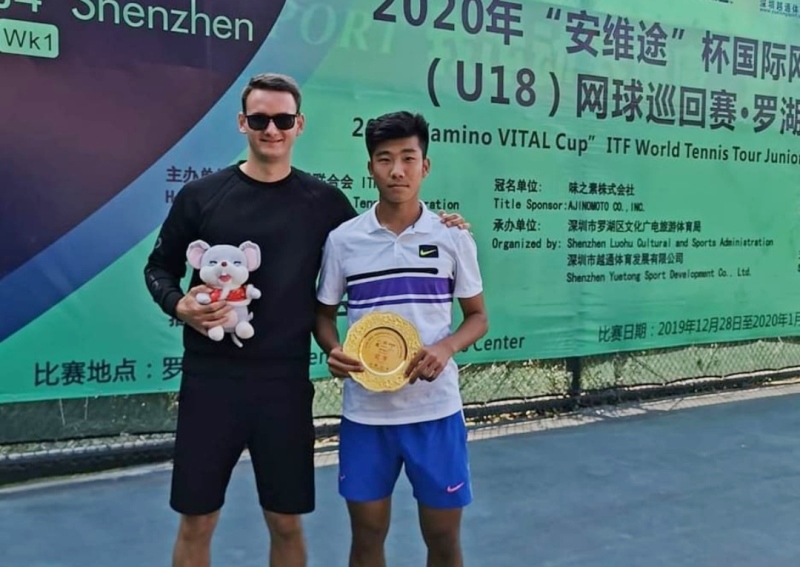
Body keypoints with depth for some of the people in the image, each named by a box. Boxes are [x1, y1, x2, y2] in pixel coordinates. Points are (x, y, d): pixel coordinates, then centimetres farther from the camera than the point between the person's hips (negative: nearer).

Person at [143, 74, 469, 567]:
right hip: (210, 378, 0)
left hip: (285, 381, 1)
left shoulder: (324, 201, 2)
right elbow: (159, 267, 10)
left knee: (287, 522, 12)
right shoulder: (200, 195, 1)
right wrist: (179, 306, -10)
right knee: (196, 522, 9)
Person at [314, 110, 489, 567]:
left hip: (436, 410, 0)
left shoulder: (454, 237, -2)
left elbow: (478, 316, 5)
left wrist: (445, 348, -15)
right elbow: (324, 313, 9)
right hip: (365, 412, 1)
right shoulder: (342, 239, -1)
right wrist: (333, 350, -12)